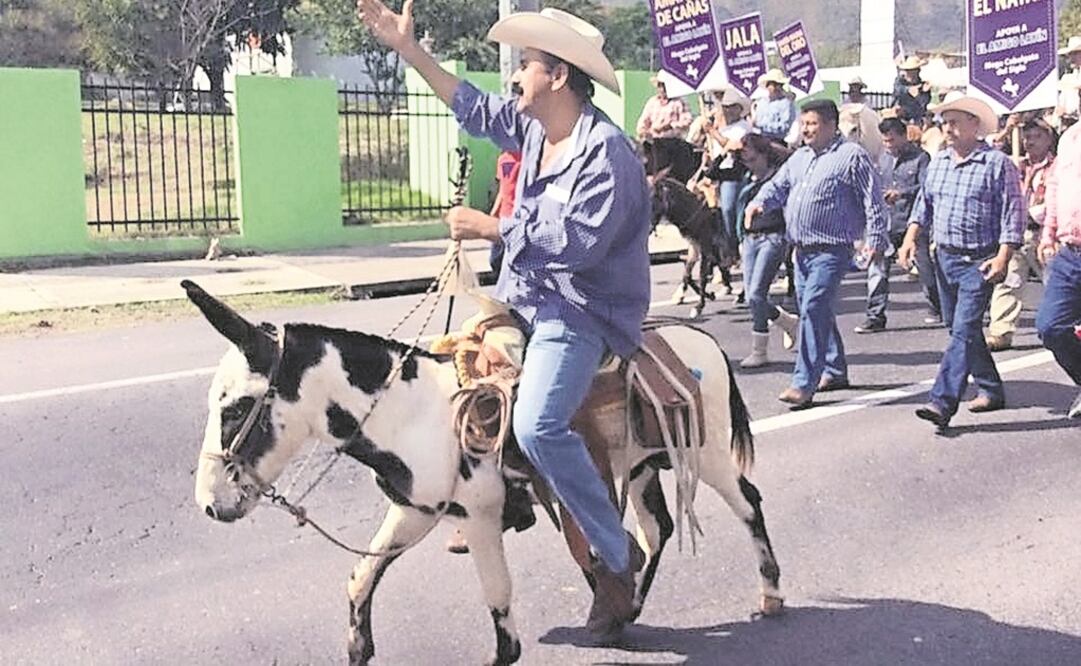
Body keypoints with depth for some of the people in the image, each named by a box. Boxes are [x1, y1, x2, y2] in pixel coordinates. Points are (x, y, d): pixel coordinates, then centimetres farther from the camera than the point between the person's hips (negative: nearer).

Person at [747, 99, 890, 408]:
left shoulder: (852, 156, -4)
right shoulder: (799, 157, 18)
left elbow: (873, 201, -5)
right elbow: (778, 185, 17)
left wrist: (876, 240, -12)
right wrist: (759, 202, -6)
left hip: (831, 251, -8)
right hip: (801, 251, 8)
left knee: (814, 310, -16)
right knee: (819, 312, 15)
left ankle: (804, 383, -16)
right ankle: (835, 371, 31)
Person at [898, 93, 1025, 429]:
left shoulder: (997, 163, -8)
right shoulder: (938, 162, 11)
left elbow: (1012, 213, -9)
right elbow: (924, 204, 18)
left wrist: (1003, 256, -17)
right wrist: (911, 237, 3)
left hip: (979, 262, -7)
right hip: (944, 257, 7)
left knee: (964, 331, -13)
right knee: (958, 329, 14)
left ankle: (943, 403, -19)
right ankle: (991, 390, 30)